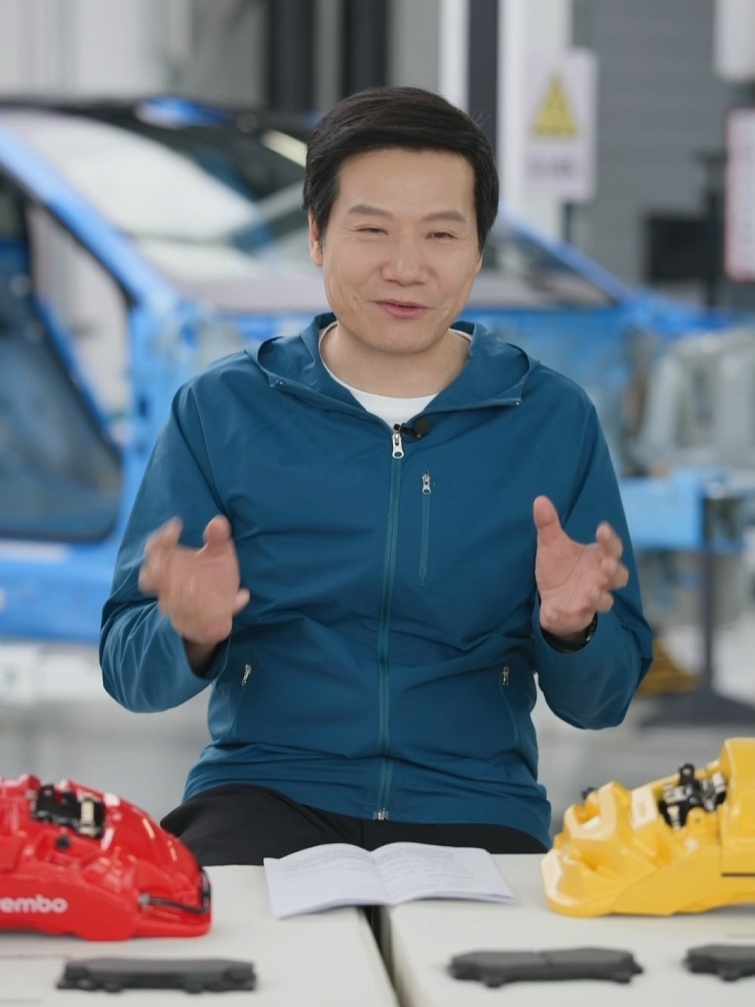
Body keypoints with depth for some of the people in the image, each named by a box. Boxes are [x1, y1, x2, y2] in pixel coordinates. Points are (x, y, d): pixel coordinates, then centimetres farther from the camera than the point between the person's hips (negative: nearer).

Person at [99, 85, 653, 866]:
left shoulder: (555, 421, 7)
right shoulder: (220, 410, 5)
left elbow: (600, 702, 8)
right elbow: (130, 674, 4)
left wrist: (571, 631, -15)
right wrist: (190, 635, -20)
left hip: (476, 812, 1)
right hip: (265, 793, -1)